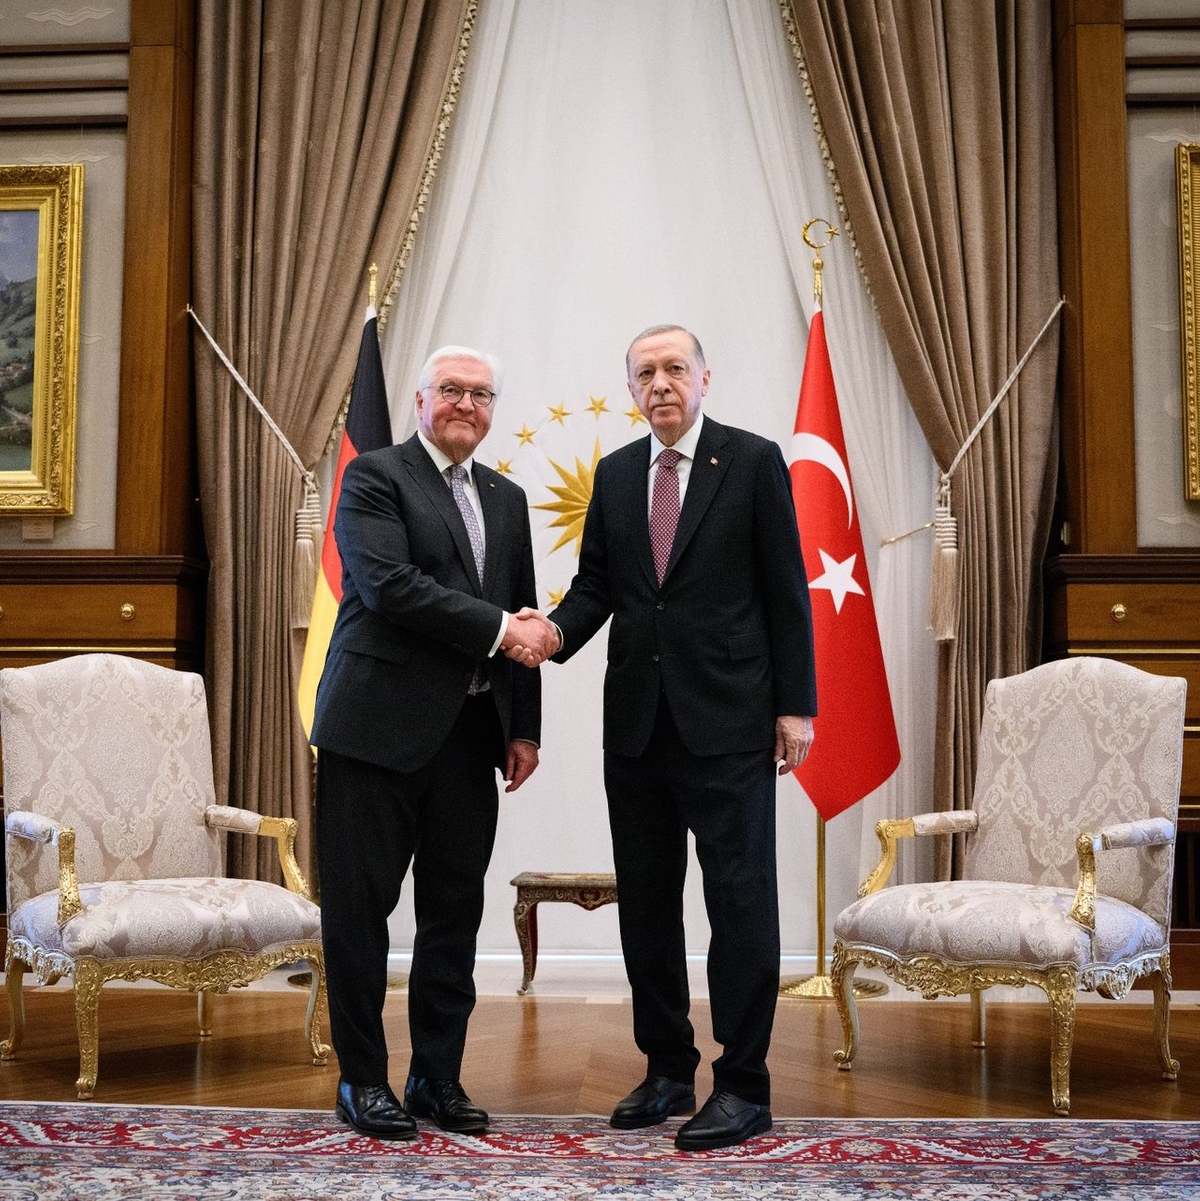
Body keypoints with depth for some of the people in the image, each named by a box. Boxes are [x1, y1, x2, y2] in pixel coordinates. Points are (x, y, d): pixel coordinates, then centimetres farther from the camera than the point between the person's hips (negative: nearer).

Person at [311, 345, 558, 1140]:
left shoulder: (507, 499, 18)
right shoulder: (375, 477, -2)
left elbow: (523, 620, 17)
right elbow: (387, 585, -16)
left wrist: (524, 728, 10)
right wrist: (497, 627, -15)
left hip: (470, 734, 6)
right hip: (379, 726, -6)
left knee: (456, 909, 9)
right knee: (360, 906, 2)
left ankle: (438, 1076, 21)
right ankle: (363, 1080, 15)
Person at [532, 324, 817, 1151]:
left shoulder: (754, 462, -2)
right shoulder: (615, 473, 11)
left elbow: (786, 591, -4)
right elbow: (595, 583, 11)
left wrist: (795, 705, -8)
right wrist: (557, 632, -11)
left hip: (727, 720, -5)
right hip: (637, 722, 5)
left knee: (740, 897, -1)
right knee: (646, 901, 11)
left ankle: (744, 1087, 8)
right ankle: (668, 1071, 24)